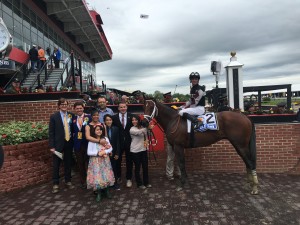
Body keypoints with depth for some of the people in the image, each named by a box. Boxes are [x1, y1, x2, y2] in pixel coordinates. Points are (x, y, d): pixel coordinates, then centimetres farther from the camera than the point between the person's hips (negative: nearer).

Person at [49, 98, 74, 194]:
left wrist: (74, 141, 0)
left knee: (68, 163, 13)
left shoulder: (71, 115, 3)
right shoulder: (54, 116, -5)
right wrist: (52, 146, -10)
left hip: (69, 143, 3)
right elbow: (51, 132, -6)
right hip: (58, 143, -2)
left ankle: (68, 181, 28)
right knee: (56, 164, 5)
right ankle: (55, 184, 18)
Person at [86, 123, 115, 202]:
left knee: (106, 175, 3)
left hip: (105, 161, 3)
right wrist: (98, 153, -17)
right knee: (97, 176, -4)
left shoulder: (105, 139, 5)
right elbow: (89, 152, -7)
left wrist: (105, 152, -15)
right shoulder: (91, 140, -4)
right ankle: (98, 193, 12)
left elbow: (110, 148, 3)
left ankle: (107, 191, 21)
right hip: (95, 162, -2)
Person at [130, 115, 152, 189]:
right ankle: (139, 184, 20)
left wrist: (146, 141, 0)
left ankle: (146, 182, 24)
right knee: (137, 167, 6)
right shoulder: (132, 129, -11)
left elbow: (146, 136, 19)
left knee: (145, 166, 9)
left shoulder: (142, 128, 8)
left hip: (143, 149, 5)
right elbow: (140, 132, -28)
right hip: (135, 151, -5)